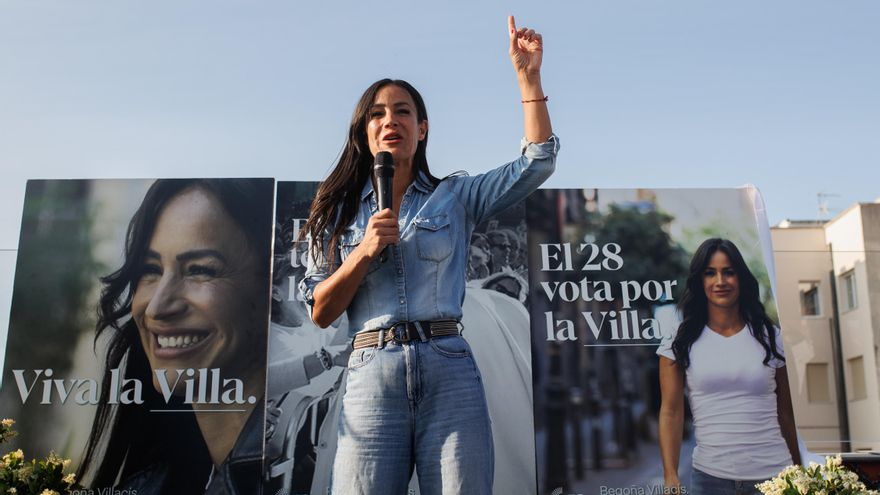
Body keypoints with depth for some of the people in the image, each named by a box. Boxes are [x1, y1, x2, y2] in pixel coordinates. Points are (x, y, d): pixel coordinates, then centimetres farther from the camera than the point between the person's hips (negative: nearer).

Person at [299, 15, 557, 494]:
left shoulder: (455, 196, 13)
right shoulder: (341, 211, 14)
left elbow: (537, 162, 4)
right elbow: (320, 313, 8)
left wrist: (527, 74, 0)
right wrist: (364, 253, -7)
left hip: (450, 372, 0)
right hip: (372, 376, 0)